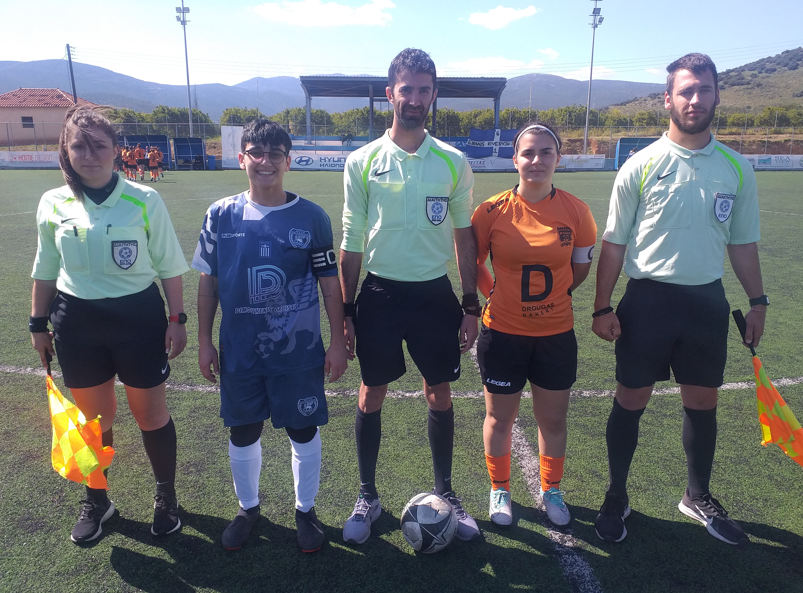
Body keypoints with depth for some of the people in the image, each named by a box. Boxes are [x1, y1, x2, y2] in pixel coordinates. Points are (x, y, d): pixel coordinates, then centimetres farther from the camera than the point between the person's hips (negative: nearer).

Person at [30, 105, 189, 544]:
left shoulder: (144, 200, -7)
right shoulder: (53, 204, 0)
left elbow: (169, 267, -3)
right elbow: (45, 270, 11)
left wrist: (176, 319, -4)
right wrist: (39, 324, 13)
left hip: (139, 318, -2)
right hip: (77, 324, 3)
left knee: (150, 413, 8)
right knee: (93, 417, 13)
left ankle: (166, 497, 31)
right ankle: (96, 501, 37)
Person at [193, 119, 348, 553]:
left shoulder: (311, 217, -5)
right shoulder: (221, 215, -1)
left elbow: (330, 283, -2)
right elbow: (208, 281, 6)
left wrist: (338, 342, -2)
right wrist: (204, 341, 6)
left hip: (300, 352, -1)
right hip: (239, 352, 2)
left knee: (304, 432, 10)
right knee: (242, 434, 16)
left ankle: (305, 510, 35)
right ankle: (248, 508, 41)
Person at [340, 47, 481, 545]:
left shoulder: (454, 162, 1)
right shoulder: (362, 161, -2)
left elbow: (464, 236, 6)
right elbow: (351, 241, 1)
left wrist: (471, 306, 3)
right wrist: (345, 310, 0)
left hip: (435, 293, 1)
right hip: (380, 293, 0)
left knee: (440, 395, 10)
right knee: (371, 396, 8)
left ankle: (446, 493, 32)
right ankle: (368, 497, 29)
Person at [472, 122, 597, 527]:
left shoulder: (575, 211, -4)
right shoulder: (494, 210, -9)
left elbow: (581, 266, 11)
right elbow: (470, 261, 5)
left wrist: (550, 294, 11)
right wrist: (496, 293, 4)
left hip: (556, 333, 2)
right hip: (503, 333, -1)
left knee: (553, 420, 14)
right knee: (500, 418, 13)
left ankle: (551, 490, 40)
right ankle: (500, 490, 38)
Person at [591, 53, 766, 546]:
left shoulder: (738, 168, 5)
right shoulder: (641, 166, -5)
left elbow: (742, 243, 13)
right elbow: (614, 243, -2)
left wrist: (758, 301, 10)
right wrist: (603, 306, -5)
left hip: (708, 301, 3)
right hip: (648, 298, -3)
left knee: (703, 404, 14)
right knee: (631, 402, 5)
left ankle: (698, 497, 36)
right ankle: (617, 498, 25)